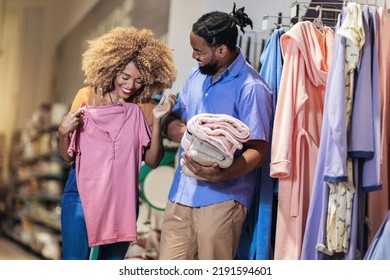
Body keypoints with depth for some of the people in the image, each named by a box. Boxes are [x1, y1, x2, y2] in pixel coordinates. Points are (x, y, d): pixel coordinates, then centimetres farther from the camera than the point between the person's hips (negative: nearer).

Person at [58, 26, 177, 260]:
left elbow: (153, 161, -7)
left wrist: (157, 120, -17)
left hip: (122, 199, 2)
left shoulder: (144, 108, -2)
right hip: (82, 195, -2)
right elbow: (68, 156, 1)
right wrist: (63, 133, -20)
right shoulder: (87, 96, -4)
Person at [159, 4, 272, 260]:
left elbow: (257, 151, -15)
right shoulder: (197, 75, 11)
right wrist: (183, 131, -9)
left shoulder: (250, 87, -13)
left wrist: (221, 174, -33)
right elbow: (172, 121, 16)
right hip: (181, 192, 7)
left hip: (222, 197, -7)